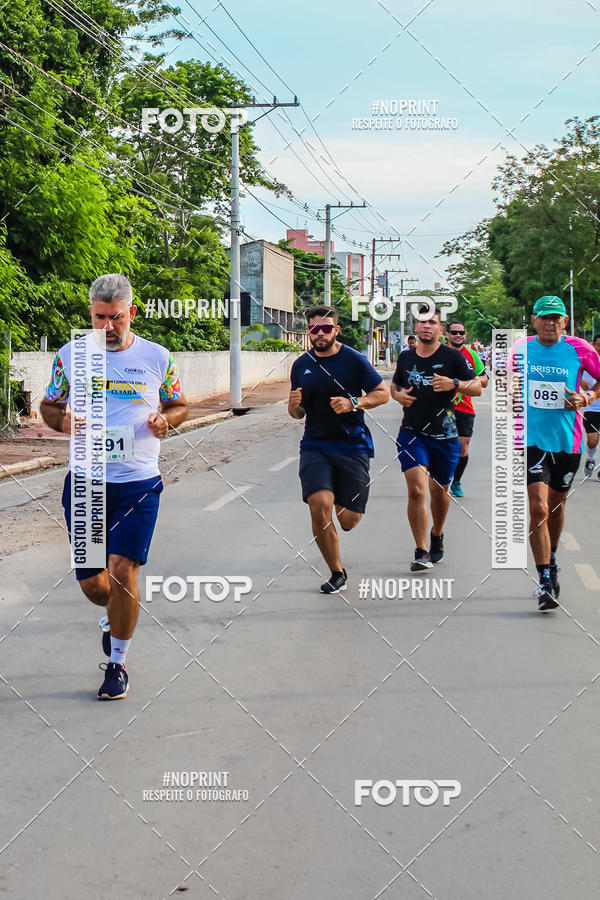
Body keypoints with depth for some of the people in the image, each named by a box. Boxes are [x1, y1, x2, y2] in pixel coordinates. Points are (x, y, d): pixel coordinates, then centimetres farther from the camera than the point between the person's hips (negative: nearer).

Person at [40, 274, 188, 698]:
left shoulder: (157, 357, 1)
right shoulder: (70, 355, 4)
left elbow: (179, 405, 13)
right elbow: (48, 405, 13)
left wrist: (165, 419, -10)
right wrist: (62, 420, -10)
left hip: (139, 481, -2)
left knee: (123, 569, -13)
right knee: (91, 582, 4)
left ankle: (118, 663, 6)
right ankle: (116, 616, 42)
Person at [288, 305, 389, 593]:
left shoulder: (354, 360, -4)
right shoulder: (301, 365, 7)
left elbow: (383, 393, 0)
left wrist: (353, 403, -16)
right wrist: (294, 406, -8)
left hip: (353, 445, -2)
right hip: (315, 445, 2)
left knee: (348, 521, 0)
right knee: (319, 505, -20)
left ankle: (343, 503, 41)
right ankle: (337, 573, -1)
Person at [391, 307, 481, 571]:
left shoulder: (452, 356, -2)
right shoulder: (405, 358, 7)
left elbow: (477, 388, -1)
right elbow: (395, 384, 25)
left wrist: (454, 384, -19)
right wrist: (398, 394, 2)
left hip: (444, 434, 0)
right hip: (412, 431, 1)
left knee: (439, 490, 13)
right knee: (416, 488, -16)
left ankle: (437, 536, 42)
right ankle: (421, 552, -13)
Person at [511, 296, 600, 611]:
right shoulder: (521, 349, 1)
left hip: (568, 440, 1)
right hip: (532, 440, -1)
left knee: (556, 506, 16)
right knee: (538, 508, -14)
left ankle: (551, 561, 42)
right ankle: (545, 581, -7)